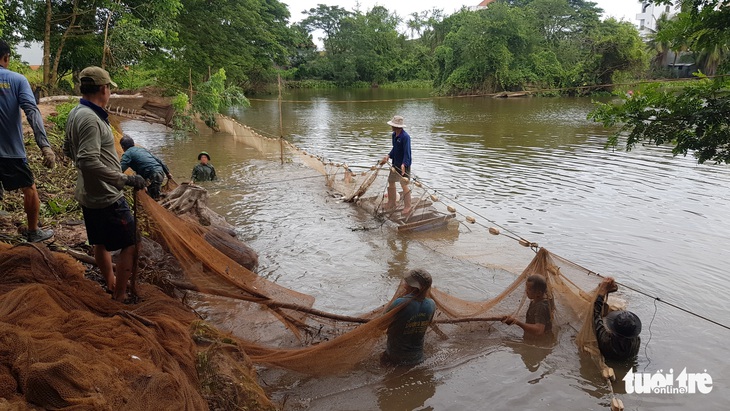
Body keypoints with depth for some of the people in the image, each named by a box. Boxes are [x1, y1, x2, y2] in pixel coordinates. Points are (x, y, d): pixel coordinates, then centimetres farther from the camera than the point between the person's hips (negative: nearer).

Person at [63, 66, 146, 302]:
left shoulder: (75, 114, 7)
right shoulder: (90, 118, -23)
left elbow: (68, 150, 20)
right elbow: (89, 161, -30)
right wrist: (125, 179, -28)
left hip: (88, 194, 10)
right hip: (106, 197, -10)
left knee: (101, 243, 22)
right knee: (131, 244, -1)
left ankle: (111, 285, 38)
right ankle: (120, 297, 4)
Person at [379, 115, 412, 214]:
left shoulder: (405, 137, -22)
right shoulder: (394, 135, 4)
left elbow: (407, 152, -28)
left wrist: (404, 164, -40)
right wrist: (388, 156, 3)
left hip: (404, 165, -9)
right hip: (395, 164, 9)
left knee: (404, 185, -1)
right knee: (391, 182, 16)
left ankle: (407, 207, 11)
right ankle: (391, 203, 31)